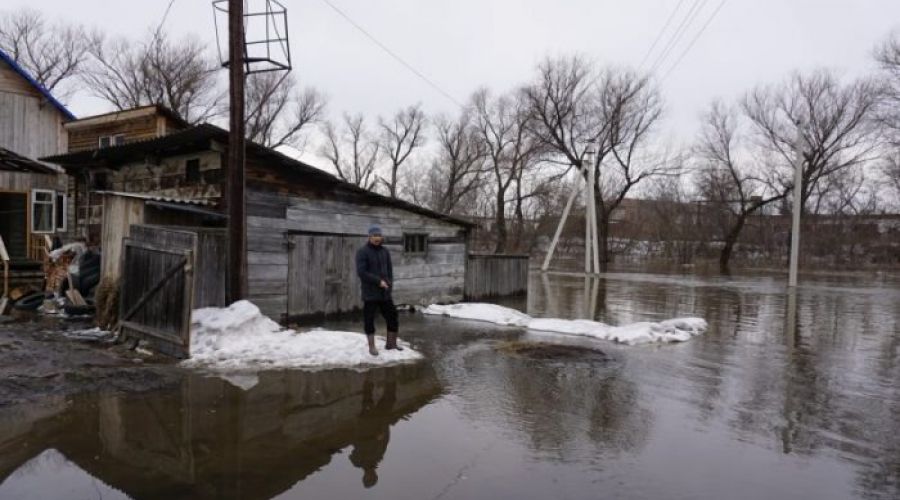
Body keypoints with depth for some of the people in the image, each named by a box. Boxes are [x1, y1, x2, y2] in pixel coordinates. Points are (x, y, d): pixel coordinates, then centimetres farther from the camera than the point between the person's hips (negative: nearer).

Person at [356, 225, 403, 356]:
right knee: (369, 319, 1)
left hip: (385, 292, 5)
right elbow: (361, 272, -16)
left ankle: (391, 343, 21)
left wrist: (388, 283, -6)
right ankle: (372, 347, 13)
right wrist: (379, 281, -18)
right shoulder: (362, 252, -9)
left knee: (392, 316, 7)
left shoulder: (385, 251, 9)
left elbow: (389, 269, 12)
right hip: (370, 293, -5)